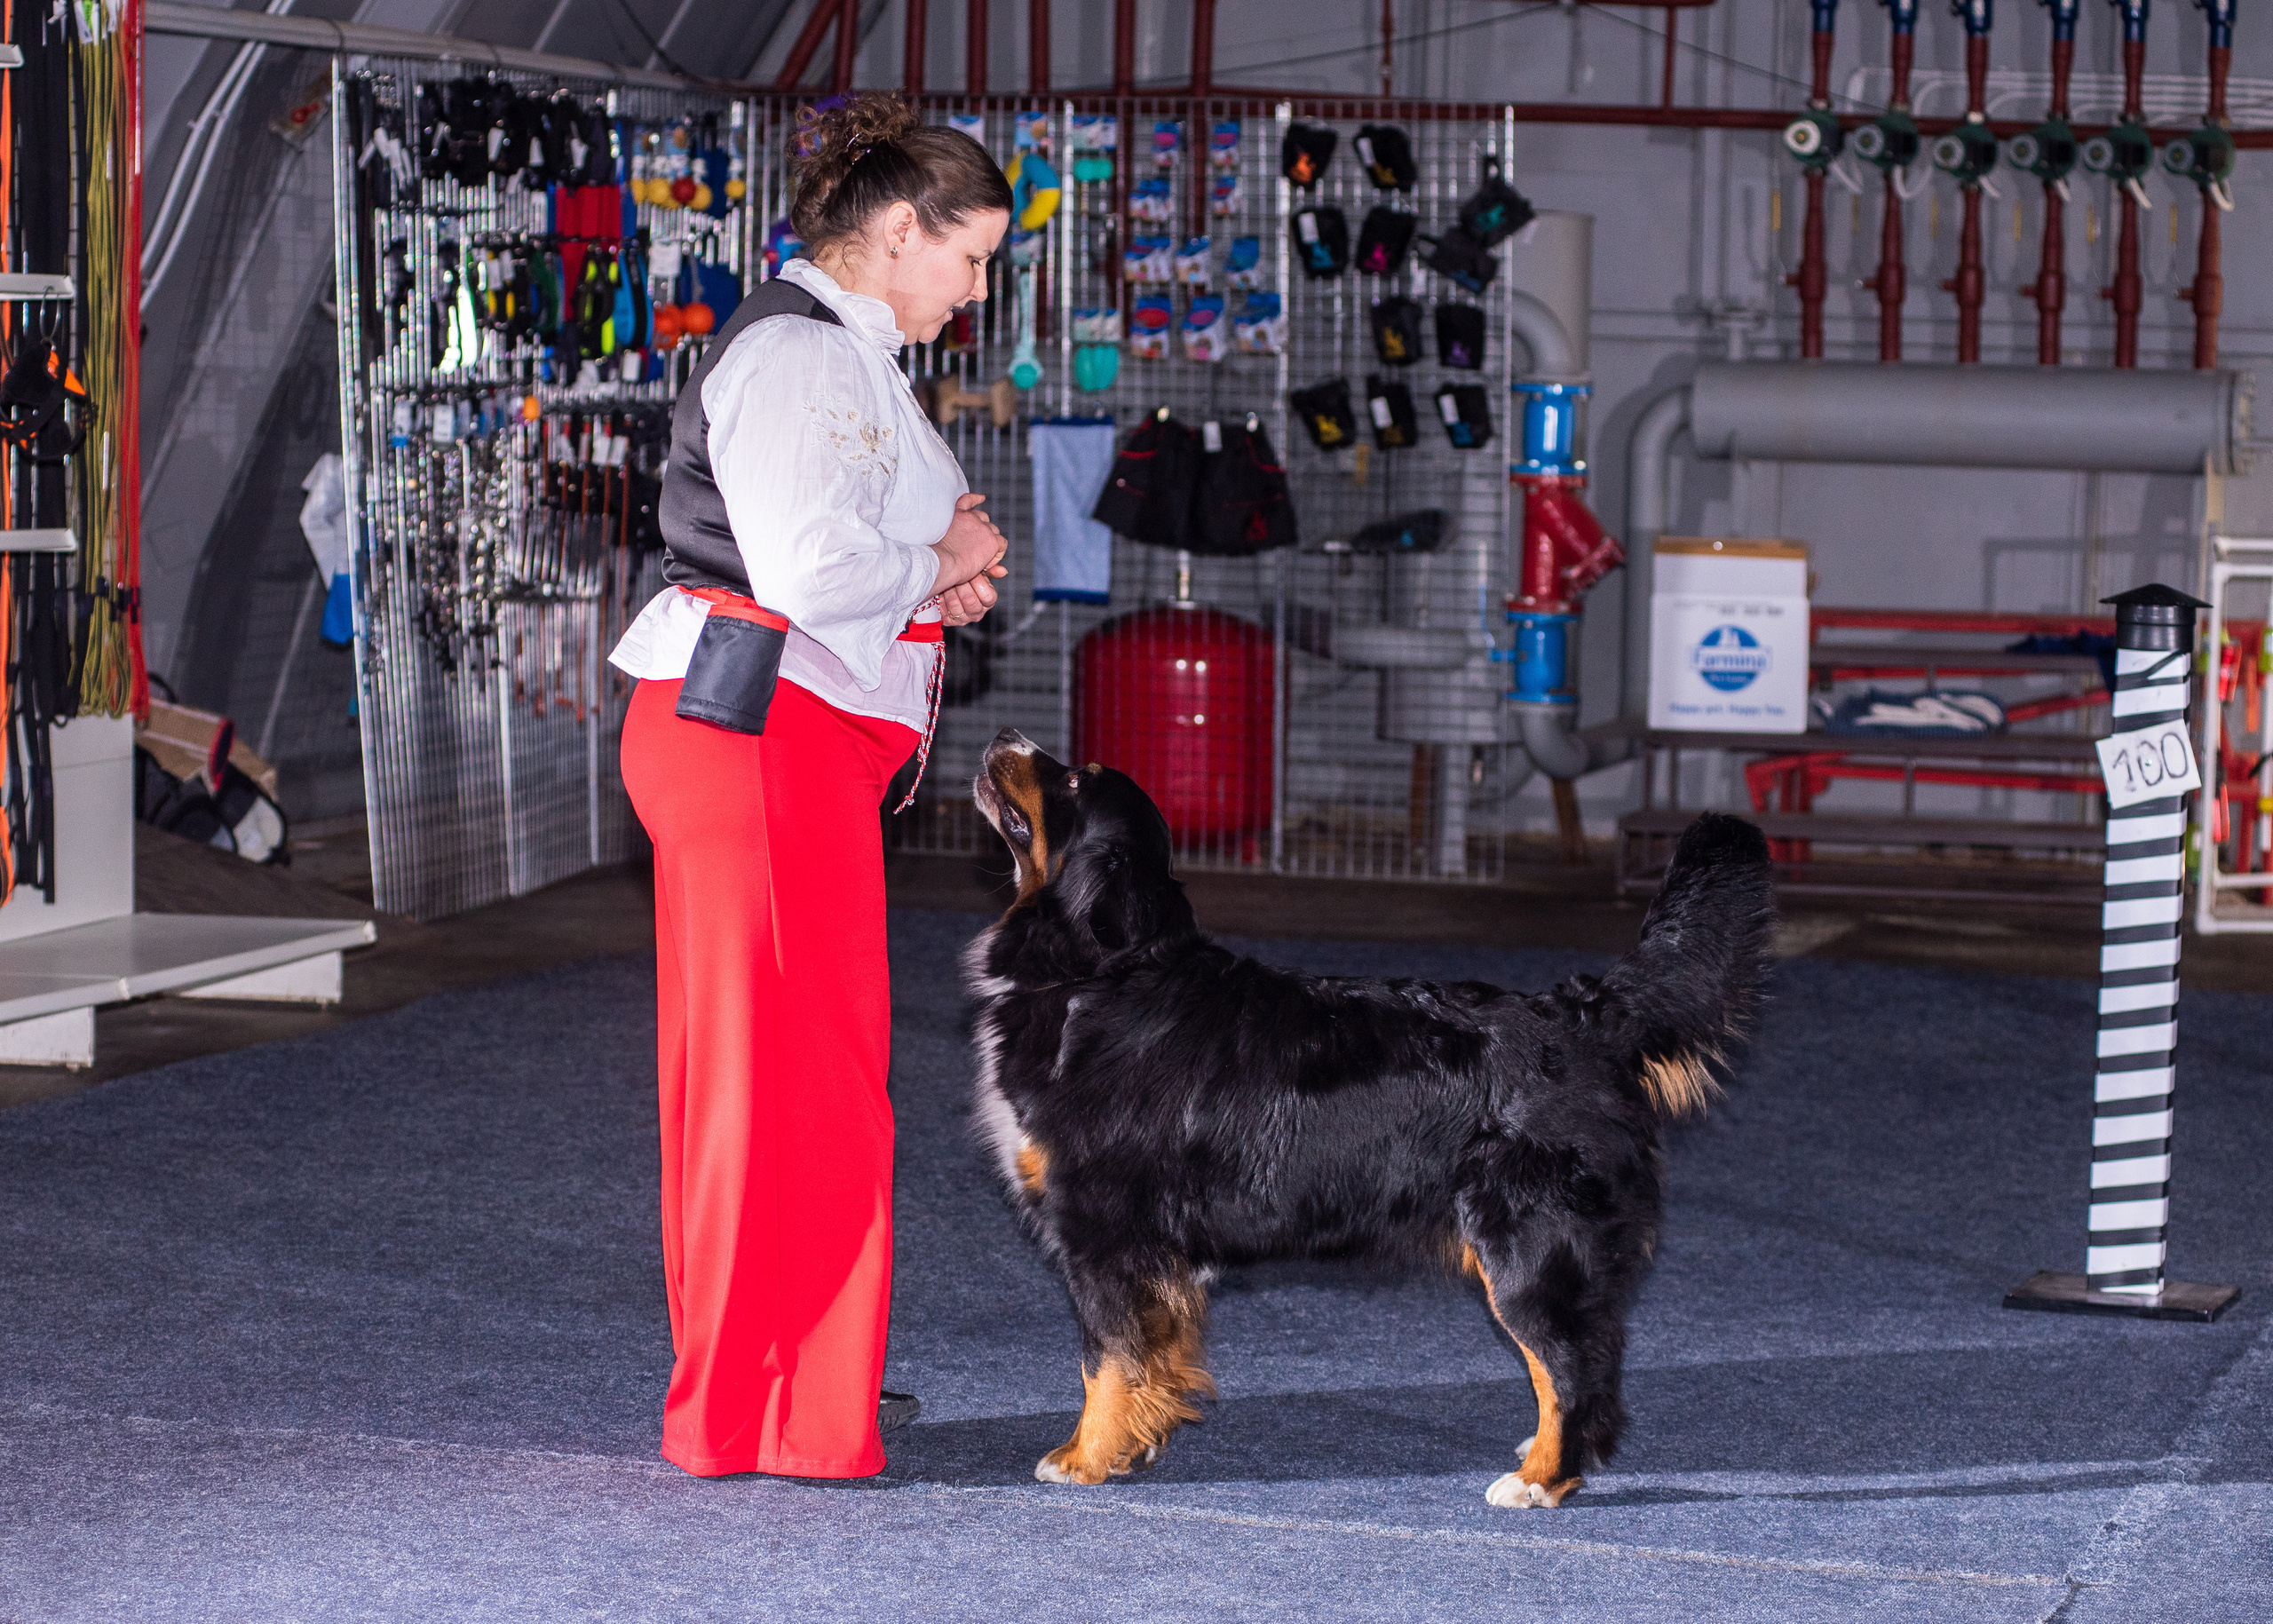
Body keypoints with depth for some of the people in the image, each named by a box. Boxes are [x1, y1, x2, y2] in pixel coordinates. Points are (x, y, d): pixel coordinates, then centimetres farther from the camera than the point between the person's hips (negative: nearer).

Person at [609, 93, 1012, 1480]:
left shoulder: (846, 357, 20)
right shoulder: (795, 355, -14)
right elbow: (807, 566, -24)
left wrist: (938, 582, 9)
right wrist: (939, 569, -8)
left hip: (809, 741, 11)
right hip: (762, 731, -11)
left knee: (755, 1059, 15)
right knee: (796, 1066, -7)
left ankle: (741, 1383, 23)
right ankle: (782, 1415, -1)